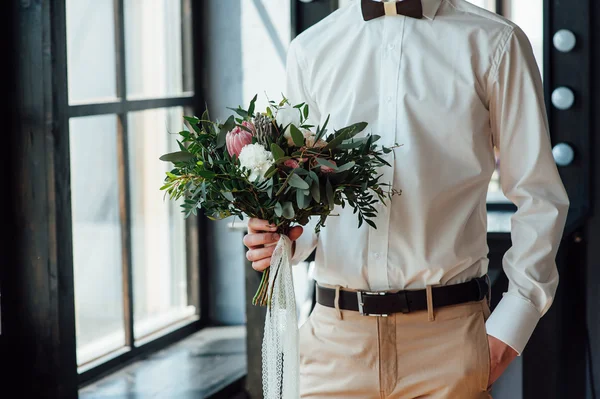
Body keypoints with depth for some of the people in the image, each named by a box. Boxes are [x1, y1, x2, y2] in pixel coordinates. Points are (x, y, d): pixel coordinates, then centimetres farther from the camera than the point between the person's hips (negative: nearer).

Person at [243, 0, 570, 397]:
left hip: (449, 335, -2)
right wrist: (282, 237, -4)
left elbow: (539, 197, 1)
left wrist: (512, 322, -7)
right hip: (335, 331, 2)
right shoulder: (311, 50, 9)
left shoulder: (496, 43, 1)